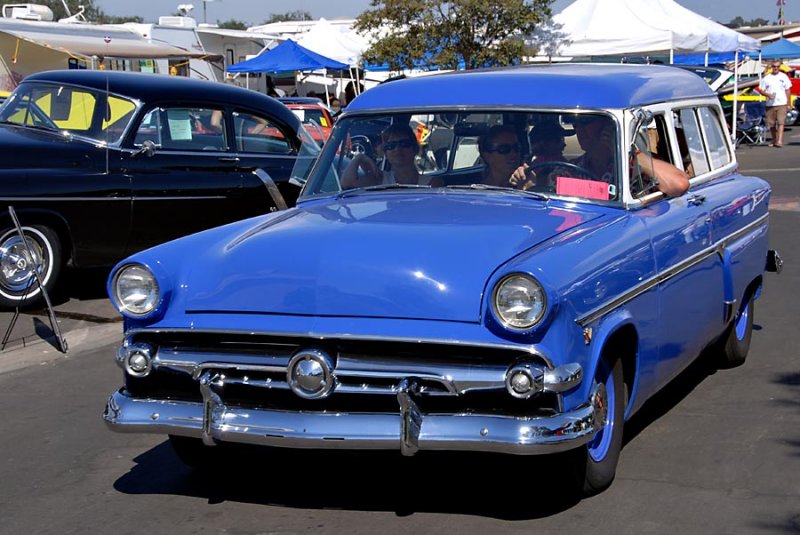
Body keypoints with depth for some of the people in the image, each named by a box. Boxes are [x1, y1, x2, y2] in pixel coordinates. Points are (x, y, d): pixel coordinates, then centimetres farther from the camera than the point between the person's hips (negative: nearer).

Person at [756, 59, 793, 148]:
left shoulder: (784, 77, 7)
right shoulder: (766, 78, 7)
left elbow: (788, 91, 8)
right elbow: (761, 90, 8)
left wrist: (789, 104, 3)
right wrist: (768, 94, -12)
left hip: (781, 104, -2)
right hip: (770, 104, 2)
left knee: (781, 123, -14)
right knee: (771, 124, 7)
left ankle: (779, 141, -22)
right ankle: (774, 140, 23)